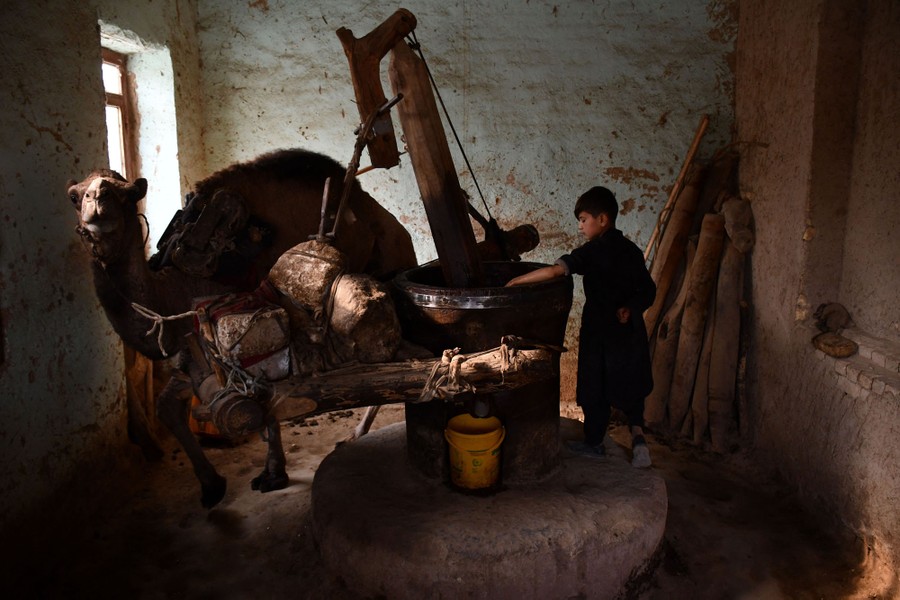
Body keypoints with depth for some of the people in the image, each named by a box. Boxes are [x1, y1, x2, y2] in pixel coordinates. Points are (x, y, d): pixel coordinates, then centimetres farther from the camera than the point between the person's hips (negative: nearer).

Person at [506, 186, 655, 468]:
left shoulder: (592, 251, -15)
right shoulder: (632, 251, 4)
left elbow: (554, 270, -28)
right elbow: (648, 291, 5)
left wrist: (516, 281, -24)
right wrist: (630, 308, -2)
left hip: (600, 332, -5)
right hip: (630, 331, 6)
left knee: (595, 389, 10)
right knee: (630, 385, 19)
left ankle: (594, 443, 24)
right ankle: (637, 431, -1)